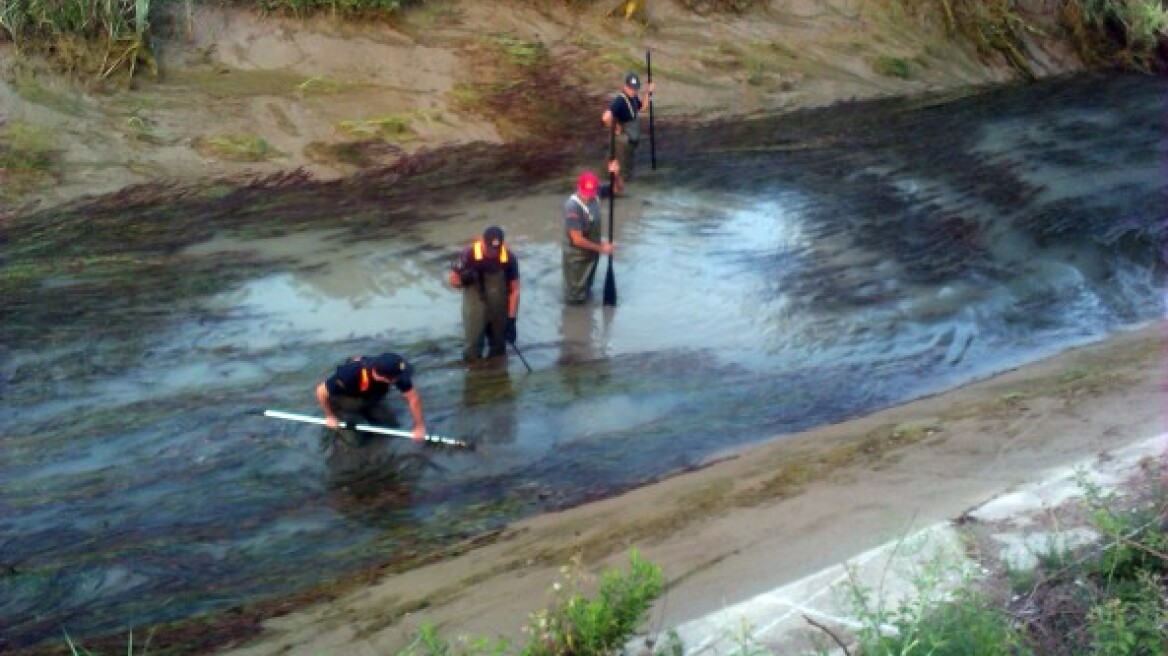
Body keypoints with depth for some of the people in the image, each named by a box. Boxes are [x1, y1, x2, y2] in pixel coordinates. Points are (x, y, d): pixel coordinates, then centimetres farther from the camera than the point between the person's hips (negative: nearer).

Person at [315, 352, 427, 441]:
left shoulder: (395, 372, -34)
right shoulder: (350, 375, -44)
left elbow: (413, 397, -20)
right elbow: (321, 391, -29)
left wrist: (419, 427, -16)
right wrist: (329, 416, -14)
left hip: (370, 399, 4)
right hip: (344, 401, -4)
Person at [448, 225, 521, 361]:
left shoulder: (509, 259, -16)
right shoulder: (469, 255, -20)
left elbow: (514, 290, -8)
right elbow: (453, 280, -6)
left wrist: (511, 319, -12)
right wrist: (464, 279, -30)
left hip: (499, 311, 2)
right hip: (476, 307, -2)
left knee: (498, 350, 16)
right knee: (473, 353, 1)